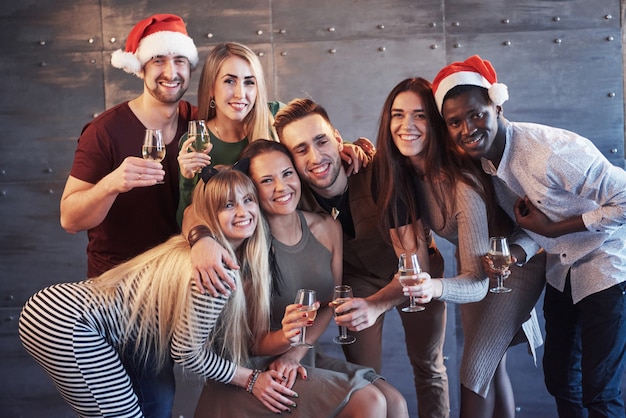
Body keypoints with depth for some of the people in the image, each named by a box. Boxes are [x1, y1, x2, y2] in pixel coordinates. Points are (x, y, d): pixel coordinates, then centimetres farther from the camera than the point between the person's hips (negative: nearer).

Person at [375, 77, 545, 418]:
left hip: (515, 265, -7)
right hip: (474, 263, 7)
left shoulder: (464, 185, -37)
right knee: (492, 364, 16)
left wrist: (435, 287, -57)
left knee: (476, 368, -9)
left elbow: (478, 282, -36)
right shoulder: (401, 169, -18)